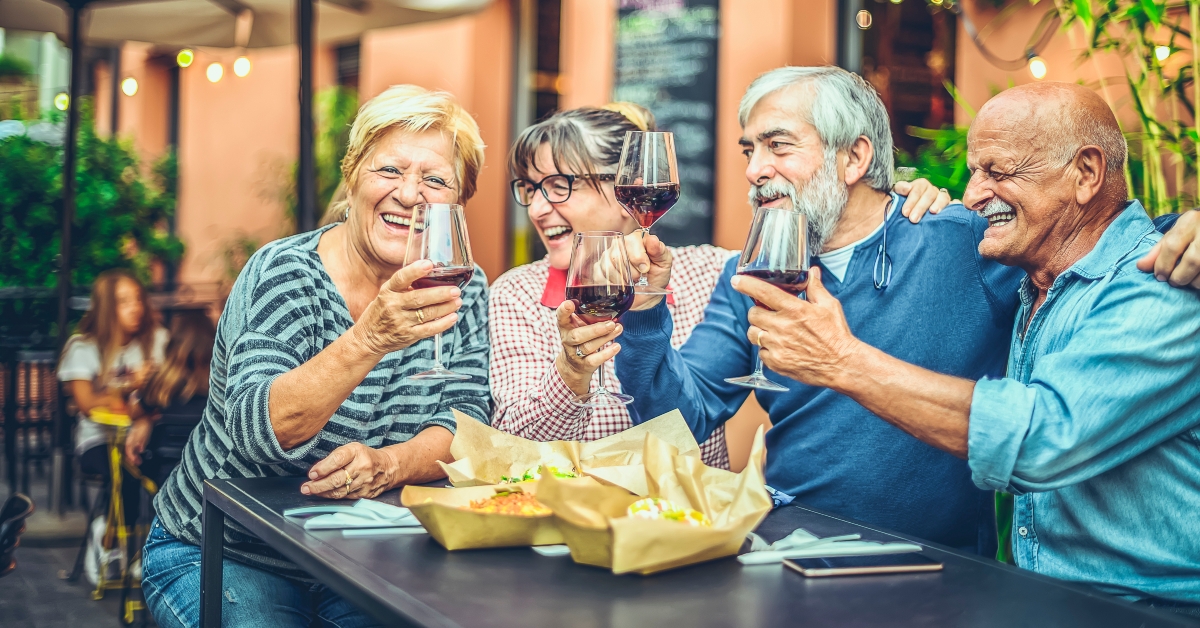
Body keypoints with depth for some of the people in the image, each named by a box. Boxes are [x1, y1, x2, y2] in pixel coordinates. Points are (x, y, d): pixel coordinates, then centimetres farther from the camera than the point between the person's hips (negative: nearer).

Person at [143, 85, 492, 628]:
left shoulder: (463, 291, 0)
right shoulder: (285, 274, -15)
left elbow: (465, 424, -7)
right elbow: (258, 430, -28)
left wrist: (388, 464, -28)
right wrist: (370, 339, -43)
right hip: (219, 556, -3)